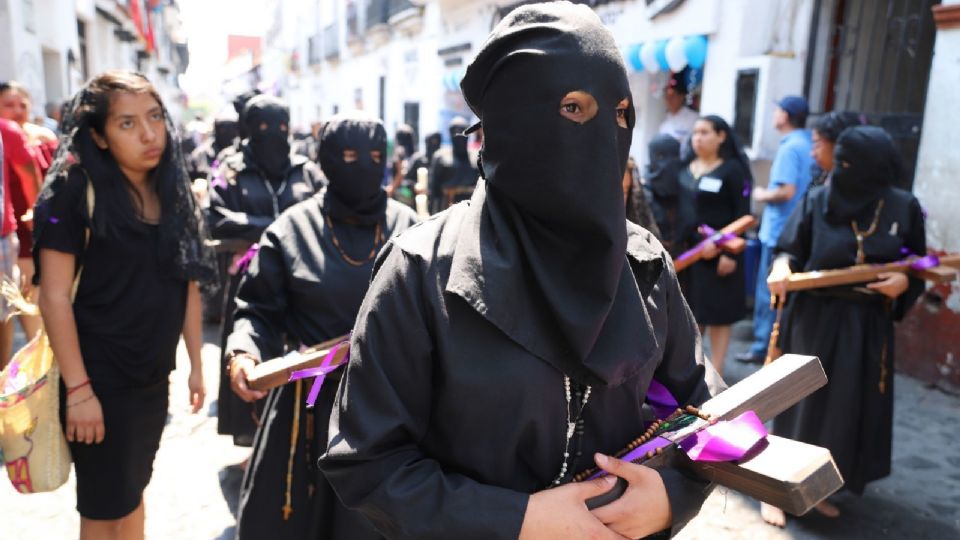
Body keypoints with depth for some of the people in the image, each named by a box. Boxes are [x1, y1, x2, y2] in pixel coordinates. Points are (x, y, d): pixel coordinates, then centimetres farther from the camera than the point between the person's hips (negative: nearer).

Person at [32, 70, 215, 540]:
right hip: (99, 380, -5)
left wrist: (196, 364, 8)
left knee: (132, 490, 22)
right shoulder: (74, 192, -15)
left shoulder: (174, 192, 2)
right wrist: (78, 388, -18)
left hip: (153, 377, 5)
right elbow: (54, 297, -16)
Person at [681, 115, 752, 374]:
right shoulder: (685, 169, 11)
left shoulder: (733, 169, -4)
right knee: (689, 310, 11)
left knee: (717, 311, 3)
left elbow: (742, 215, -8)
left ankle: (715, 372, 12)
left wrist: (731, 252, -16)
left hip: (719, 254, -5)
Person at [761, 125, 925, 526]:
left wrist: (904, 282, -14)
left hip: (867, 327, 2)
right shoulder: (818, 200, -6)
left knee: (849, 408, 11)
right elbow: (790, 249, -3)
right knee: (800, 402, 3)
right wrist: (783, 265, -25)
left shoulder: (904, 208, -3)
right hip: (814, 320, -2)